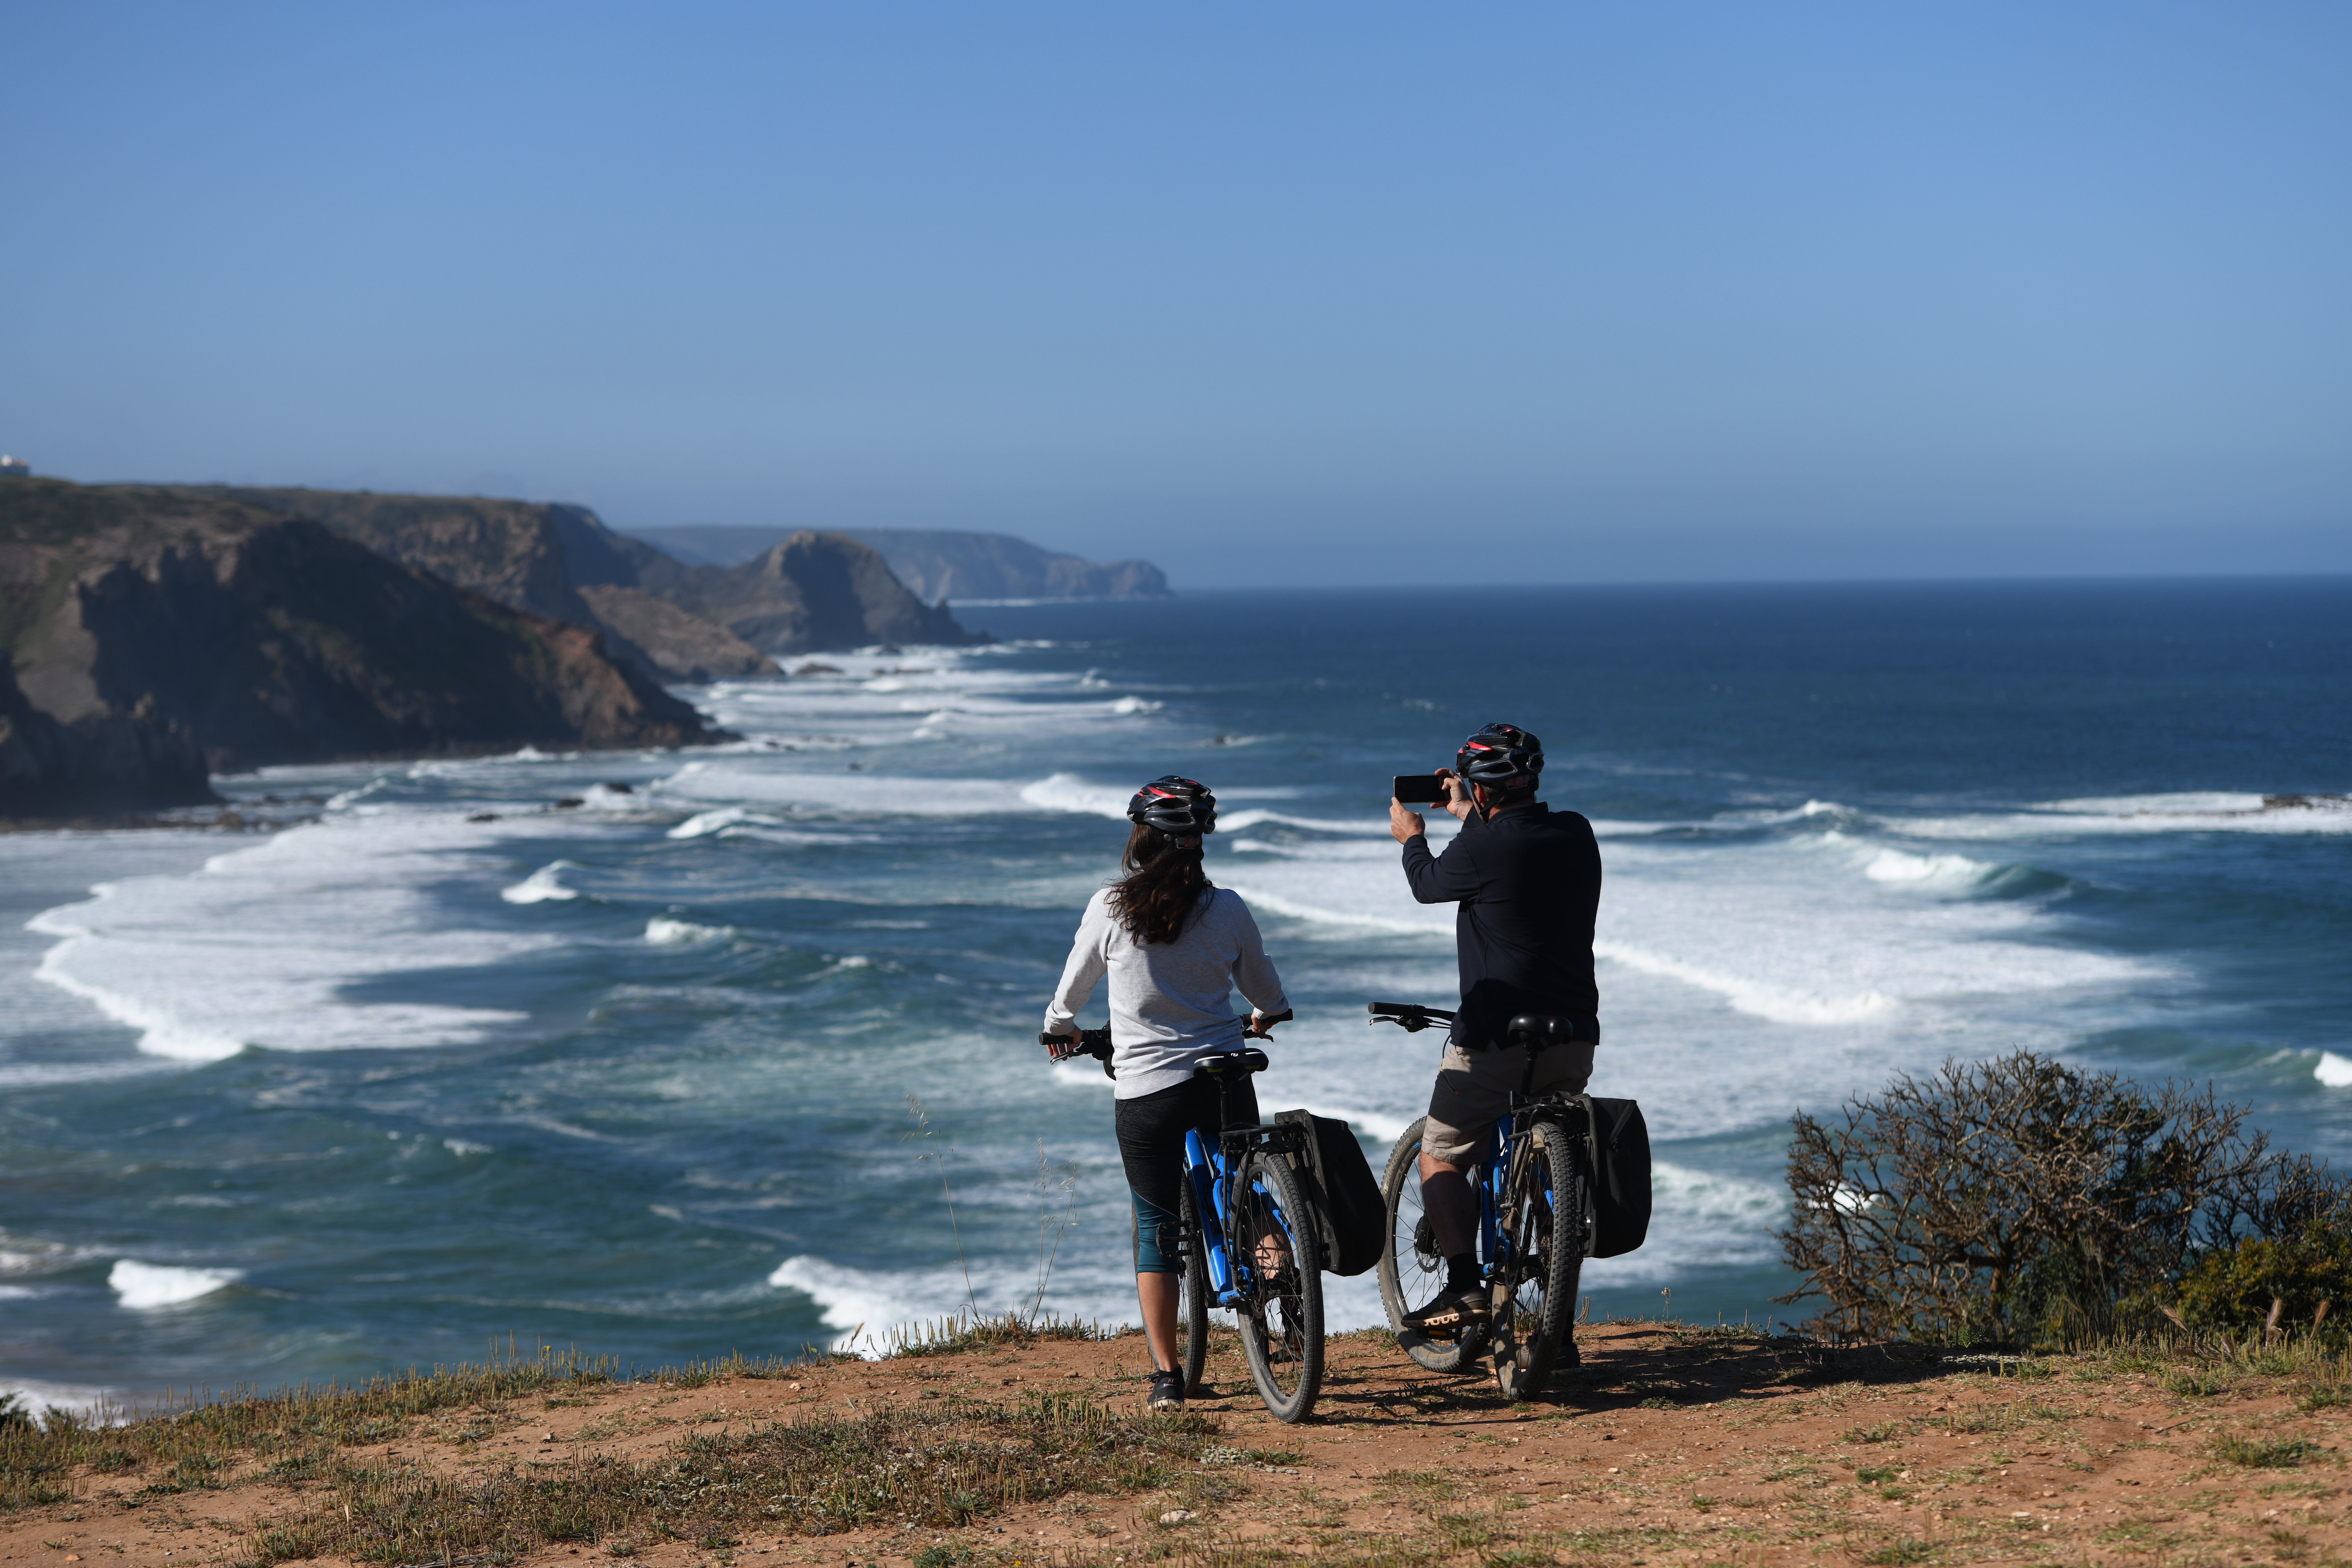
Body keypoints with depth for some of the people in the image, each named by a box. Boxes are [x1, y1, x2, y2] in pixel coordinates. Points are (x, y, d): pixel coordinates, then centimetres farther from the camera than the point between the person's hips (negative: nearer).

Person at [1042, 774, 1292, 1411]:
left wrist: (1060, 1027, 30)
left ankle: (1167, 1376, 5)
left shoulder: (1109, 909, -7)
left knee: (1156, 1229, 8)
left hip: (1144, 1091, -1)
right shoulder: (1226, 909, -3)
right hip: (1225, 1082, 1)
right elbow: (1266, 992, 13)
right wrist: (1264, 1018, 36)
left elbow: (1073, 985, 8)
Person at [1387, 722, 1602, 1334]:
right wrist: (1470, 819, 37)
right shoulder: (1577, 834, 3)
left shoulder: (1481, 849, -15)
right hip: (1573, 1041, 6)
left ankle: (1465, 1284, -7)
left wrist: (1411, 836, 26)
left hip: (1496, 1042, -6)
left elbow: (1429, 885, 6)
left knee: (1441, 1159, 8)